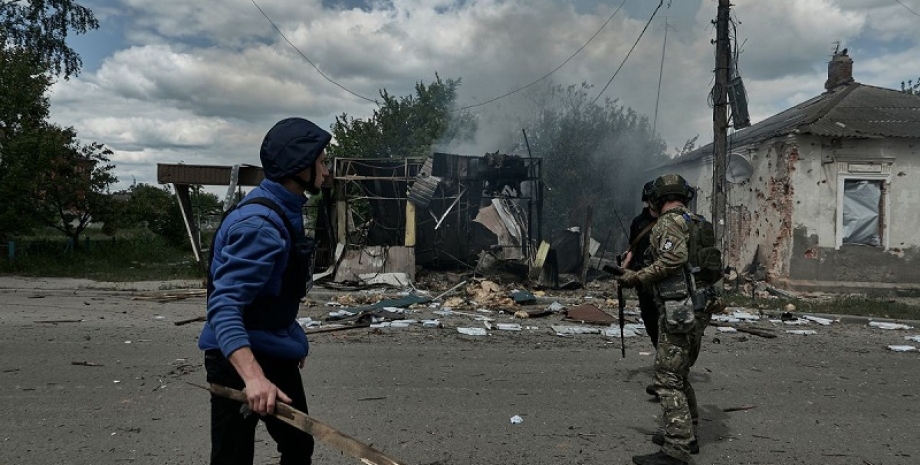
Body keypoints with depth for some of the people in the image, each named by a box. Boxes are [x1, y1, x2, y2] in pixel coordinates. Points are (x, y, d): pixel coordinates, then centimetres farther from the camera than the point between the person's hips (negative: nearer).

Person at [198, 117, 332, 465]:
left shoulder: (286, 211, 7)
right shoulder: (260, 223, -25)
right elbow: (224, 306, -33)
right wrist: (253, 376, -44)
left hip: (276, 354, 10)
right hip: (239, 360, -10)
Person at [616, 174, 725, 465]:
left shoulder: (668, 223, -11)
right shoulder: (696, 222, 15)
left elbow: (674, 257, -26)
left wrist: (637, 278, -21)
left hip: (680, 311, -9)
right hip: (700, 308, 10)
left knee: (668, 379, -7)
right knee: (679, 374, 20)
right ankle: (686, 435, 28)